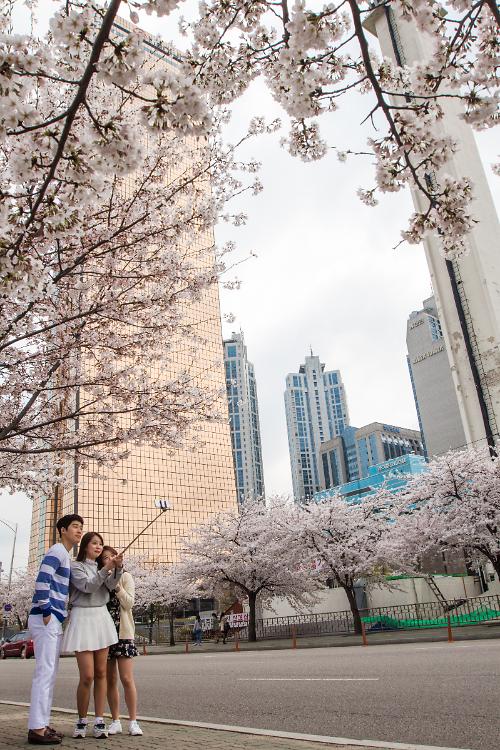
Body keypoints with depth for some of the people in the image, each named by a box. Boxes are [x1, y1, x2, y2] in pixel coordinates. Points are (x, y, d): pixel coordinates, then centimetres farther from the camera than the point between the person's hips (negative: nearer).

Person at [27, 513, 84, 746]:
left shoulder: (64, 555, 20)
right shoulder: (57, 550, -9)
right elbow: (42, 580, -22)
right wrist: (46, 612, -19)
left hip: (53, 621, 10)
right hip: (46, 620, -10)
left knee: (48, 674, 12)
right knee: (44, 673, -7)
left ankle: (42, 725, 18)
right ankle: (37, 728, -3)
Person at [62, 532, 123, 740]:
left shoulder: (101, 567, 14)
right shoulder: (76, 566, -1)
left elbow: (111, 585, -4)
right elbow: (88, 586, -16)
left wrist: (118, 567, -21)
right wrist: (106, 569, -25)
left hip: (102, 617, 5)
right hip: (83, 618, -5)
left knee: (101, 674, 4)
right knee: (87, 677, -7)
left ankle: (99, 721, 10)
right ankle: (81, 721, 11)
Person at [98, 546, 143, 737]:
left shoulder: (125, 576, 3)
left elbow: (129, 603, -7)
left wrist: (116, 585, -16)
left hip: (123, 632, -3)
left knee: (126, 679, -8)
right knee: (110, 680, 5)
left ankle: (133, 721, 1)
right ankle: (115, 721, 16)